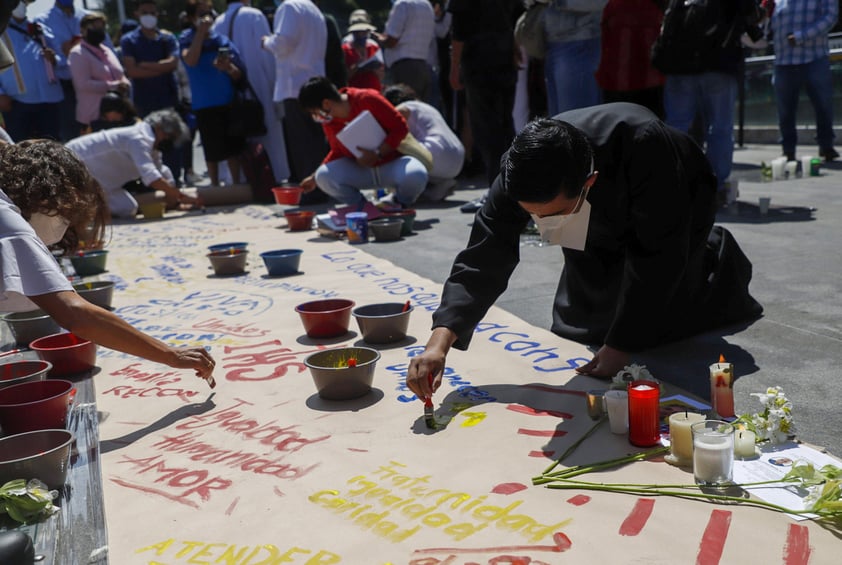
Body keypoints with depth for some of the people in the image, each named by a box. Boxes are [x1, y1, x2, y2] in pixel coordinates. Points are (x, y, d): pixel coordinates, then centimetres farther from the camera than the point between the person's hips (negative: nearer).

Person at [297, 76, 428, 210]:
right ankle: (365, 207, 1)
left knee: (416, 175, -37)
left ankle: (400, 203, -1)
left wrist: (378, 154, -25)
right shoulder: (329, 121, -2)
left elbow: (400, 126, -16)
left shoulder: (368, 99, -20)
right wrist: (314, 178, 9)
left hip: (391, 163, -4)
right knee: (323, 176, -23)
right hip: (359, 170, 4)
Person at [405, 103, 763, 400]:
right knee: (577, 328, 7)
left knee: (658, 322, -13)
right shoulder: (521, 172, -34)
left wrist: (620, 346, -33)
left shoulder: (645, 145, -45)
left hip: (670, 209, -4)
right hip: (604, 231, 4)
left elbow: (659, 255, -37)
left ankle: (716, 261, 17)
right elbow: (485, 258, -31)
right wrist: (441, 340, -44)